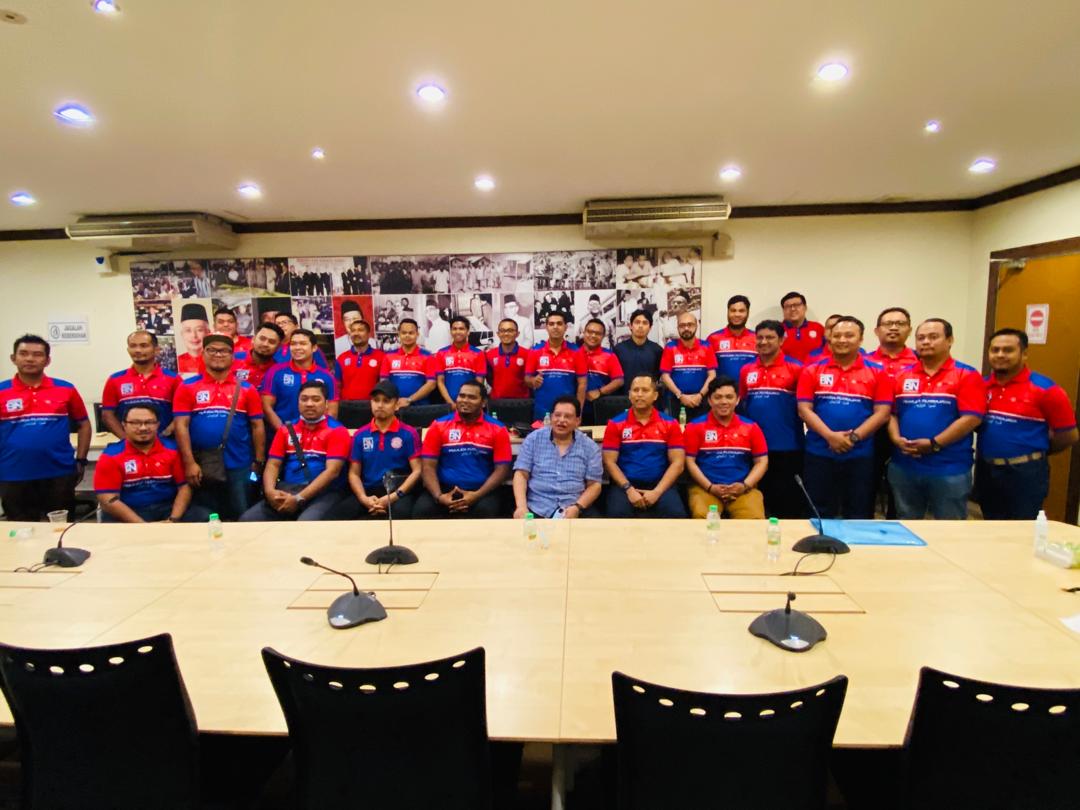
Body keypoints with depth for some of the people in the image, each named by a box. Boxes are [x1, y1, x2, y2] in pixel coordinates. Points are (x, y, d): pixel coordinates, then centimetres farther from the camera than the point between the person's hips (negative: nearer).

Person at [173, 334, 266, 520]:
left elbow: (257, 426, 5)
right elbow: (181, 426, -2)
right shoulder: (187, 387, 3)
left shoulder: (246, 389, 5)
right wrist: (189, 462, -9)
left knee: (240, 518, 6)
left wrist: (259, 461, 0)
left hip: (239, 466, 0)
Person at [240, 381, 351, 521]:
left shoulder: (337, 431, 0)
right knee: (247, 519, -17)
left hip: (323, 492, -5)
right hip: (286, 490, 5)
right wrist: (270, 491, -10)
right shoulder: (286, 429, 17)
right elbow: (273, 464, 12)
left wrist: (299, 499, -18)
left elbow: (332, 471, -11)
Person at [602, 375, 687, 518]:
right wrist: (629, 490, -13)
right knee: (617, 514, -30)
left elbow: (677, 463, 0)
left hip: (660, 485, 1)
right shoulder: (615, 424, 5)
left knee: (677, 514, -27)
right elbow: (609, 462, 0)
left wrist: (657, 492, -12)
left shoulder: (670, 424, 6)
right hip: (625, 485, 0)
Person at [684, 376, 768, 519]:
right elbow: (690, 461, 1)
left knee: (755, 519, -25)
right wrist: (710, 487, -9)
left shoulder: (751, 427, 9)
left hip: (742, 489, 2)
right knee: (701, 517, -31)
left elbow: (762, 462, 9)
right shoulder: (695, 426, 3)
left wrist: (745, 485, -6)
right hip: (705, 488, -1)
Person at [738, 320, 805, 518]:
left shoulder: (795, 368, -5)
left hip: (788, 445, -4)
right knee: (760, 495, 16)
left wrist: (804, 432, -7)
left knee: (789, 498, 6)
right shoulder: (746, 370, 7)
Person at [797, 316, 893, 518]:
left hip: (860, 455, 0)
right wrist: (830, 436, -15)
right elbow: (804, 409, -3)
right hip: (819, 454, 0)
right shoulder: (812, 371, 3)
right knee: (819, 515, 9)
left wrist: (853, 437, -14)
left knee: (858, 515, 10)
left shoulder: (876, 372, 4)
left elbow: (882, 413, -2)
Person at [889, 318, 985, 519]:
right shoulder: (902, 376, 9)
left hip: (950, 470, -3)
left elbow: (971, 418, -12)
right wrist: (896, 438, -10)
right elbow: (891, 413, 8)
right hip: (903, 467, 4)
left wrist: (934, 444, -17)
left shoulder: (967, 375, -3)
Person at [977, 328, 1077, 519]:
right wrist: (992, 448, 5)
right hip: (985, 470, 4)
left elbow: (1068, 436, -5)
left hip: (1025, 473, -4)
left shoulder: (1045, 389, -9)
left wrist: (1035, 452, 5)